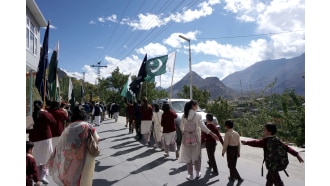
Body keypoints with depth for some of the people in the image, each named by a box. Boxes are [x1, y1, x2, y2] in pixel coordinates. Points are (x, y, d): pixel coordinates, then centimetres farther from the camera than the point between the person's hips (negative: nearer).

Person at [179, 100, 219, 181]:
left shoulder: (184, 115, -1)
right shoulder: (197, 115, -11)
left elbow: (181, 127, 5)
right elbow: (202, 126, -14)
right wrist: (212, 134, -11)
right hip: (195, 138, -2)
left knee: (188, 156, 10)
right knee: (196, 155, 15)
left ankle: (190, 175, 16)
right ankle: (198, 173, 23)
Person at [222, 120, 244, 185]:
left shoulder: (227, 133, -16)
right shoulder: (236, 133, 5)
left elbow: (225, 144, -15)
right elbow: (239, 144, 8)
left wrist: (223, 152, -4)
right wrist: (238, 152, 16)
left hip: (230, 149, -8)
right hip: (236, 149, 8)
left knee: (231, 165, 2)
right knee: (233, 164, 19)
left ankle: (239, 178, -3)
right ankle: (232, 177, 31)